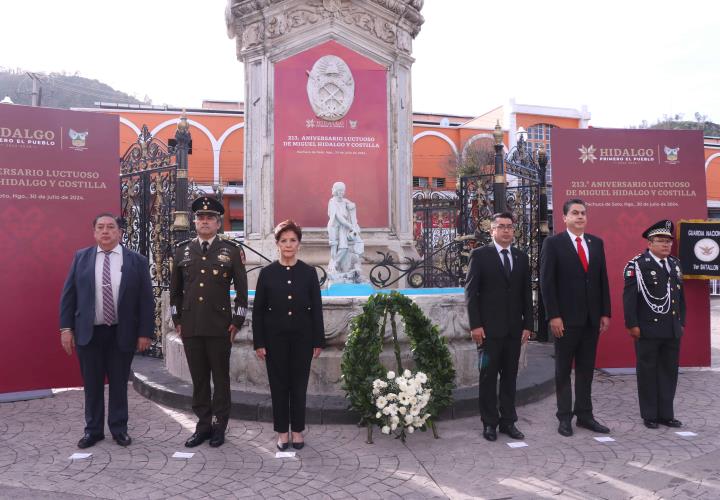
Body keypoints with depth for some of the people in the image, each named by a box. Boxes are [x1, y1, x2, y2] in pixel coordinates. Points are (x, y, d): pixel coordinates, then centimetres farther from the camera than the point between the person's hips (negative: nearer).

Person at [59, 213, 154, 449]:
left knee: (119, 383, 9)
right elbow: (68, 295, 4)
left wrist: (145, 332, -6)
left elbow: (146, 299, -2)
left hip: (122, 333, -1)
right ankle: (93, 429, 25)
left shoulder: (136, 261, -1)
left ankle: (119, 429, 23)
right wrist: (66, 328, -2)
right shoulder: (81, 257, 4)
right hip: (88, 333, 1)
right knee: (92, 384, 10)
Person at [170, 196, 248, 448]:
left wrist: (236, 322, -3)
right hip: (190, 327, 3)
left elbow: (241, 289, 1)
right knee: (198, 378, 10)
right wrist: (177, 320, 10)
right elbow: (175, 289, 15)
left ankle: (219, 427, 18)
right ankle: (203, 425, 21)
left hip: (220, 327, -3)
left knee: (220, 378, 7)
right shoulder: (182, 250, 8)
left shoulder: (232, 250, -1)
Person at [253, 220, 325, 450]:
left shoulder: (309, 272, 1)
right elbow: (258, 310, 1)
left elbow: (317, 309, 2)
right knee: (278, 384, 6)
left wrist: (318, 341, -1)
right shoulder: (267, 273, 0)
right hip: (275, 337, 0)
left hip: (302, 337, 0)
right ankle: (282, 432, 19)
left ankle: (298, 431, 21)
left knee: (299, 384, 7)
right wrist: (258, 343, -3)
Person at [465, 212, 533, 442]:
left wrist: (527, 325, 6)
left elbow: (527, 294, 12)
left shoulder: (522, 257, 11)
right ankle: (489, 423, 14)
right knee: (488, 376, 4)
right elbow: (470, 292, -5)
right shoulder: (480, 255, -2)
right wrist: (475, 325, -11)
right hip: (489, 328, -4)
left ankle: (508, 421, 19)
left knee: (510, 376, 9)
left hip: (514, 328, 4)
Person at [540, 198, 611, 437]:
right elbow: (546, 282, -9)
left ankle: (585, 415, 21)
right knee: (563, 370, 6)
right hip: (566, 318, -4)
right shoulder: (553, 243, -5)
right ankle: (564, 417, 14)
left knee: (586, 369, 11)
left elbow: (603, 280, 11)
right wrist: (553, 316, -14)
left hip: (592, 318, 5)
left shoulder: (596, 243, 10)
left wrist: (605, 312, 5)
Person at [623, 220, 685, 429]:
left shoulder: (675, 265, 13)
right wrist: (632, 325, -15)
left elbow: (680, 296, 18)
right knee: (648, 372, 4)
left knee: (669, 372, 10)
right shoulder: (637, 265, -8)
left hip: (672, 331, 6)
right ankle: (649, 415, 14)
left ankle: (666, 414, 21)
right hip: (648, 330, -6)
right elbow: (629, 297, -12)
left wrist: (681, 322, 14)